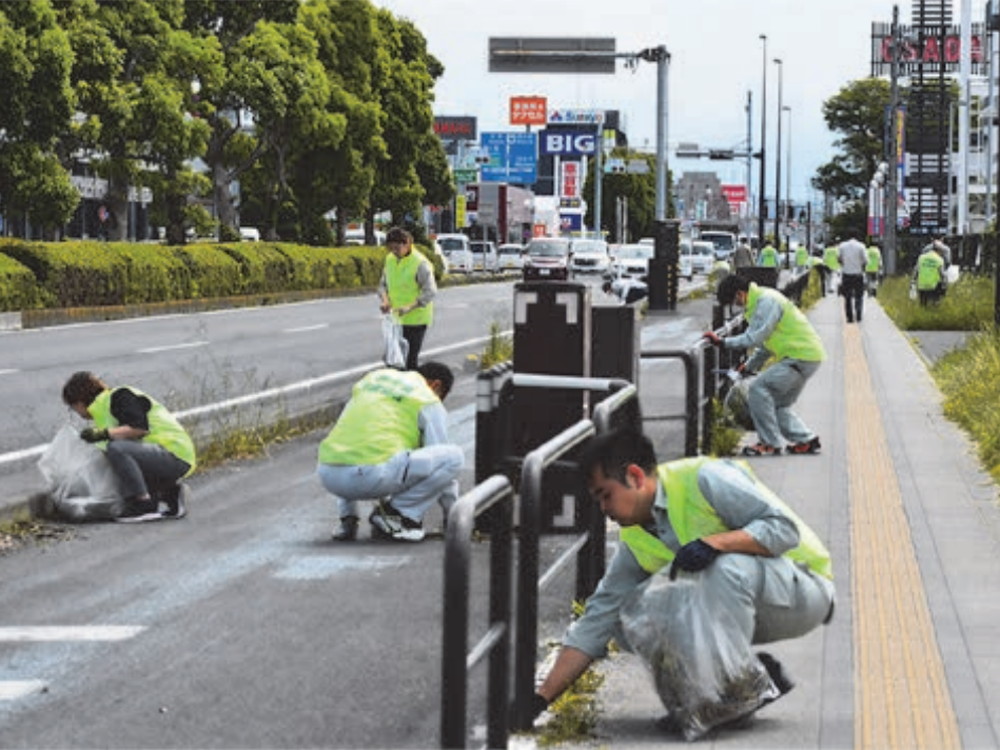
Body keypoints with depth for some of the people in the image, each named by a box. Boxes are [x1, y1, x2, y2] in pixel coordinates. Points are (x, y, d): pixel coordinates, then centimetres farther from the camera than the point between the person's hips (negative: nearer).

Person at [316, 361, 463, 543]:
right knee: (455, 456, 4)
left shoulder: (371, 378, 29)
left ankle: (347, 516, 20)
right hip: (373, 475, -6)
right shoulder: (428, 401, 12)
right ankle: (394, 515, 1)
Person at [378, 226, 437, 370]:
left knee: (411, 358, -6)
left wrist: (410, 307, -30)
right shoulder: (390, 259, 6)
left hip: (416, 319, -7)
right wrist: (385, 300, -8)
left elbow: (430, 292, -19)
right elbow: (383, 284, 14)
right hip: (395, 317, 7)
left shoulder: (420, 263, -15)